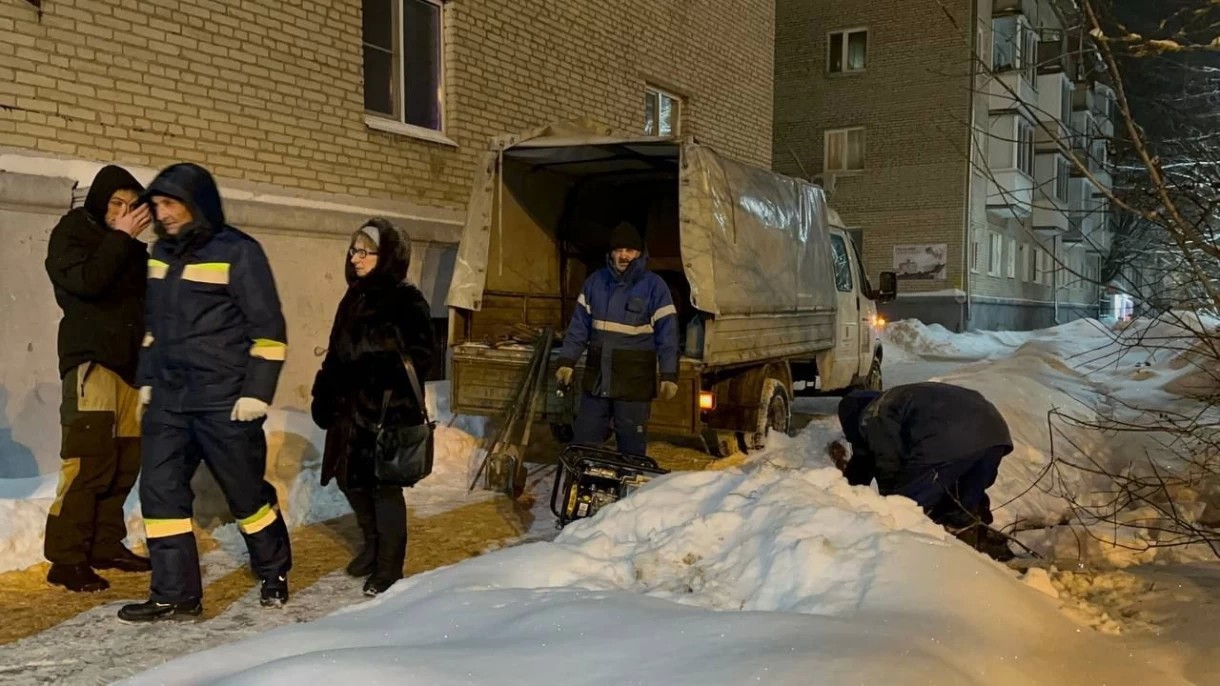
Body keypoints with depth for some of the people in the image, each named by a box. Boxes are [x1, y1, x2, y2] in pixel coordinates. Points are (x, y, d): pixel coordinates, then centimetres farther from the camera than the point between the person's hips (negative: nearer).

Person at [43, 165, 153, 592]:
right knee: (88, 461, -14)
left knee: (124, 461, 4)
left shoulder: (133, 249, 19)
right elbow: (86, 281, -17)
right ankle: (66, 559, -10)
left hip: (130, 362, 6)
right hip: (91, 361, -6)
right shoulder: (70, 234, 2)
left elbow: (149, 296, 21)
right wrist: (120, 238, -11)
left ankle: (106, 545, 13)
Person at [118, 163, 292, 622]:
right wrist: (147, 380, 18)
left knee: (246, 492, 6)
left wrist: (257, 392, -15)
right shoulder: (163, 252, 11)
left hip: (224, 403, -6)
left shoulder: (237, 252, -11)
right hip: (168, 400, 6)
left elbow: (268, 329, -12)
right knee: (160, 491, 1)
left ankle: (274, 571, 28)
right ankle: (174, 595, 11)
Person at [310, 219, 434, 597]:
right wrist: (324, 396, 14)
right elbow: (336, 355, 17)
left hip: (389, 410, -7)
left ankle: (388, 568, 15)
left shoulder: (407, 301, -10)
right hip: (351, 407, 8)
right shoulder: (354, 298, 12)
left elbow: (418, 359, -14)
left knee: (384, 485, 0)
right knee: (350, 478, 15)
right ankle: (373, 544, 38)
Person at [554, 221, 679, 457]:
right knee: (584, 441, 11)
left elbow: (667, 333, -7)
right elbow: (579, 325, 8)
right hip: (596, 377, 4)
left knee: (632, 446, 4)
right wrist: (567, 361, 2)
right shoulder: (595, 281, 4)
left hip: (634, 381, -4)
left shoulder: (653, 285, -7)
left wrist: (669, 375, -12)